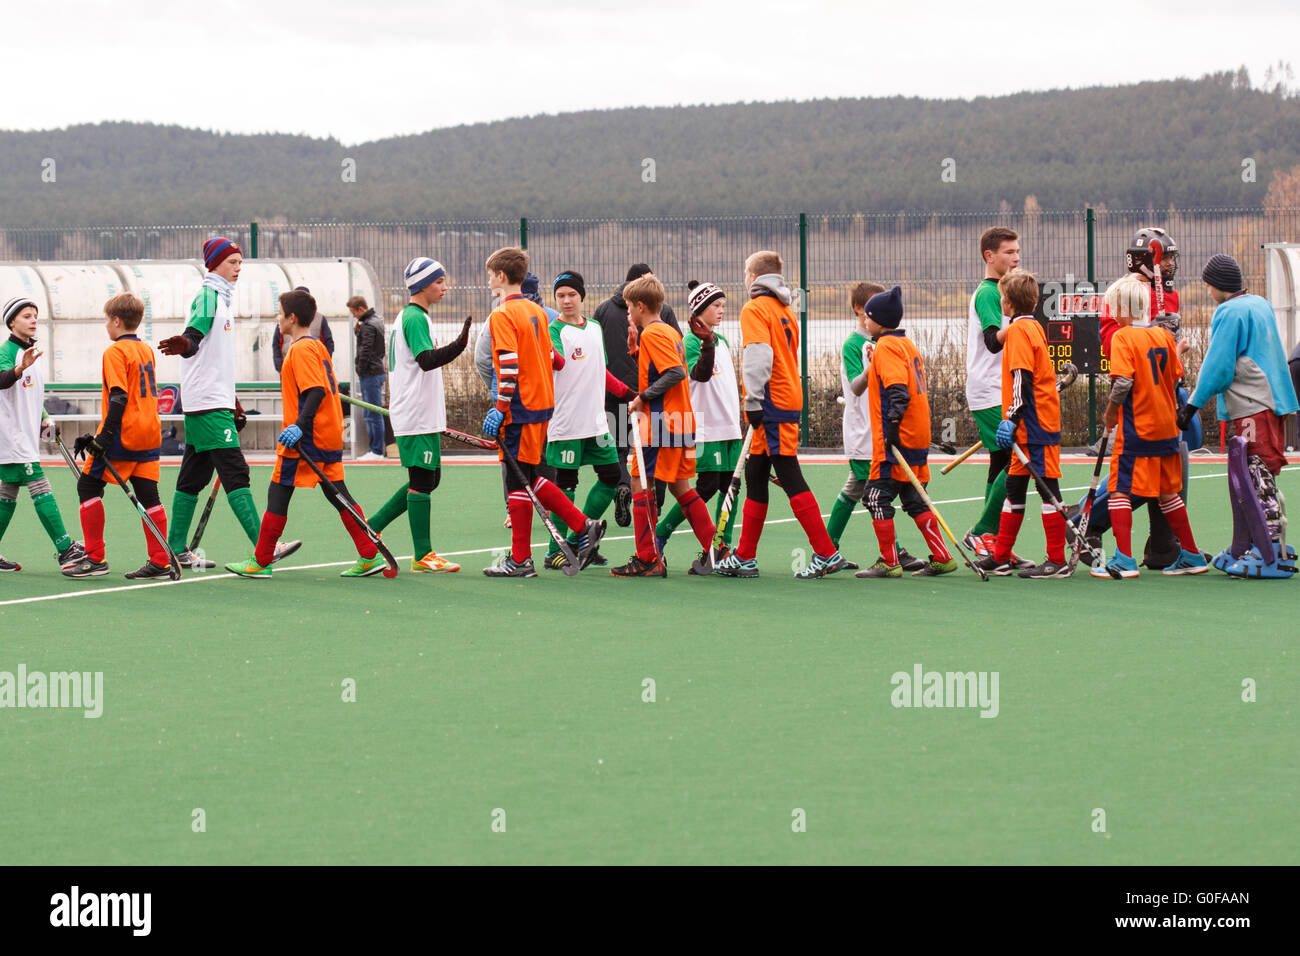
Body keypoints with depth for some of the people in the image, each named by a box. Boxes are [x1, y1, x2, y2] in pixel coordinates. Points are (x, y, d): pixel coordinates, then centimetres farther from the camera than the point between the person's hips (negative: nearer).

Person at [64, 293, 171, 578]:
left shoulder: (116, 352, -10)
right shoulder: (146, 350, 14)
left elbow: (119, 397, -18)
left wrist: (104, 437, -19)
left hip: (123, 435, -8)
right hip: (150, 433, 8)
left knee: (88, 486, 2)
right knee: (148, 495, 7)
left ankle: (95, 558, -1)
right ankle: (160, 562, 3)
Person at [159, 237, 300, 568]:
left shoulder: (223, 296, 21)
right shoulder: (208, 296, -8)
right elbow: (194, 336, -22)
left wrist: (234, 403, 27)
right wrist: (183, 344, -46)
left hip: (216, 401, 10)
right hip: (208, 403, -10)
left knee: (194, 475, 10)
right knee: (234, 472, -14)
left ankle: (176, 550, 12)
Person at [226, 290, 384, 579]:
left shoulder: (301, 349, -13)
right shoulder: (317, 346, 15)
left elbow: (316, 391, -23)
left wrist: (300, 425, -29)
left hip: (306, 437, -9)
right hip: (330, 435, 9)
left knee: (278, 494, -1)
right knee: (337, 494, 9)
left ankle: (260, 562, 3)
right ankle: (369, 556, 3)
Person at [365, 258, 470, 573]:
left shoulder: (408, 317, 18)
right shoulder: (416, 318, -14)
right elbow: (427, 360, -27)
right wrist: (458, 345, -40)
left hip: (422, 415, 10)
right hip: (417, 417, -10)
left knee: (428, 479, 14)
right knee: (422, 481, -6)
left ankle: (372, 527, 17)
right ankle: (422, 556, -3)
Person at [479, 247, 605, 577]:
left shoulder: (502, 315, -13)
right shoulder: (537, 311, 13)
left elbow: (509, 365, -20)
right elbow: (549, 357, 17)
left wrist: (501, 407, -17)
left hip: (520, 407, -8)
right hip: (543, 402, 8)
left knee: (518, 481, -2)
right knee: (528, 478, 16)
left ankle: (520, 560, 2)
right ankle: (584, 526, 13)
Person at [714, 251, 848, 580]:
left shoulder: (755, 309, -7)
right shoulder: (785, 311, 18)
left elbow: (759, 355, -19)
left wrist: (754, 401, -18)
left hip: (772, 405, -9)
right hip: (789, 401, 9)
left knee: (790, 479, -9)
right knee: (755, 478, 14)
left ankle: (826, 554, -11)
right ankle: (745, 558, 19)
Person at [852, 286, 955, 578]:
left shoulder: (886, 346, -10)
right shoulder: (907, 344, 18)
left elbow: (898, 390, -21)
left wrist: (893, 426, -25)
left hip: (896, 439, -9)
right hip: (918, 437, 9)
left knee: (877, 496, -4)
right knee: (912, 498, 14)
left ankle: (888, 562, -4)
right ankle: (941, 558, 13)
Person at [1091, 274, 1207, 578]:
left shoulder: (1123, 337, -11)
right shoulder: (1164, 335, 7)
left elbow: (1123, 382, -20)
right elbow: (1175, 378, 9)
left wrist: (1110, 413, -6)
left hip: (1135, 429, -7)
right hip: (1166, 426, 7)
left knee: (1120, 490, -2)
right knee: (1168, 492, 16)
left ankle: (1124, 560, -11)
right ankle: (1192, 556, 20)